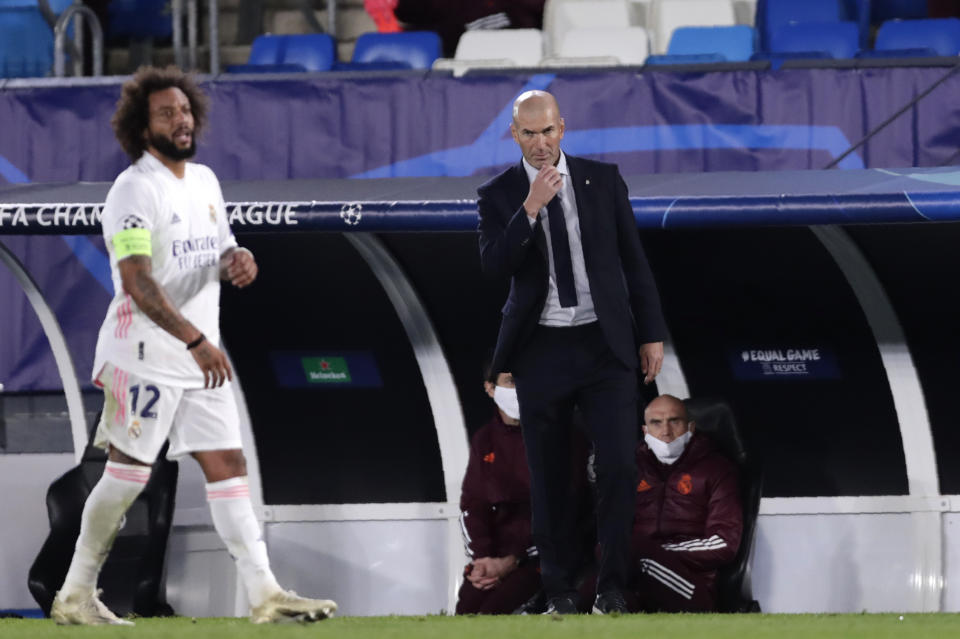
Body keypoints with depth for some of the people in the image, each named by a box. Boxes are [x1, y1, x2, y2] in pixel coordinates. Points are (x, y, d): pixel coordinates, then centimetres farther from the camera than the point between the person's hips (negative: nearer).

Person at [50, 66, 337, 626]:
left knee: (228, 465, 2)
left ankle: (265, 593, -1)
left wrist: (236, 261, -1)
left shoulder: (205, 181, 13)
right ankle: (75, 595, 4)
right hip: (145, 358, -8)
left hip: (203, 357, 8)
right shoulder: (135, 190, -13)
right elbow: (137, 282, -23)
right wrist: (196, 342, -30)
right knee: (128, 474, -5)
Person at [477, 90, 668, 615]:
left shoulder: (603, 180, 4)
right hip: (541, 350, 0)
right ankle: (560, 588, 15)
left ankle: (612, 585, 2)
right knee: (548, 476, 4)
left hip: (605, 345, 0)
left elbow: (634, 260, 7)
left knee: (618, 464, -10)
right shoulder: (498, 195, 1)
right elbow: (493, 266, -13)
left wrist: (651, 334, 4)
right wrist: (531, 208, -23)